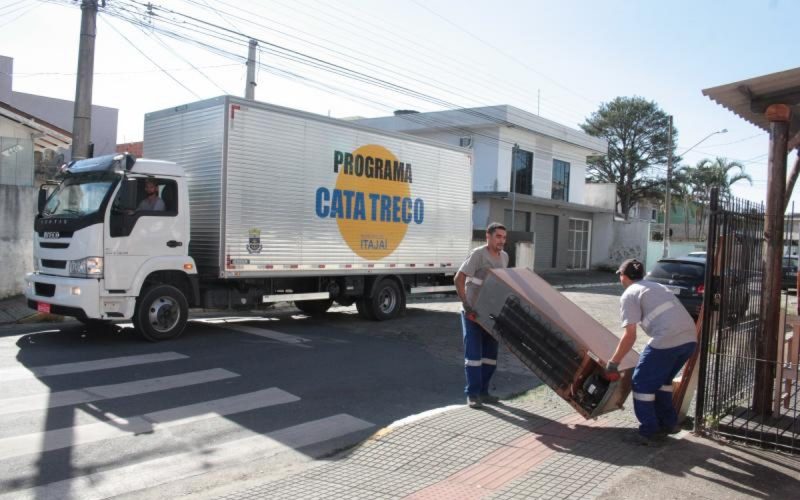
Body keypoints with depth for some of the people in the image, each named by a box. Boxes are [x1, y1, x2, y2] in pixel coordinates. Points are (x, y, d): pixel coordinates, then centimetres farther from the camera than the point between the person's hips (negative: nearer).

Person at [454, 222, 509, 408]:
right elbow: (459, 279, -19)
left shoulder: (504, 257, 7)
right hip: (473, 313, -7)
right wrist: (466, 306, -23)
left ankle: (483, 391, 22)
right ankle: (472, 393, 5)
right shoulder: (478, 254, -15)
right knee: (473, 353, -3)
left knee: (490, 354, 11)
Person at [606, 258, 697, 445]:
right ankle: (668, 423, 35)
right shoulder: (658, 287, 29)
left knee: (642, 382, 9)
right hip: (690, 338, 8)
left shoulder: (629, 295, 5)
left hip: (667, 340, -8)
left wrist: (613, 363, 5)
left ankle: (649, 432, 14)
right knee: (663, 379, 28)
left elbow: (630, 335, -3)